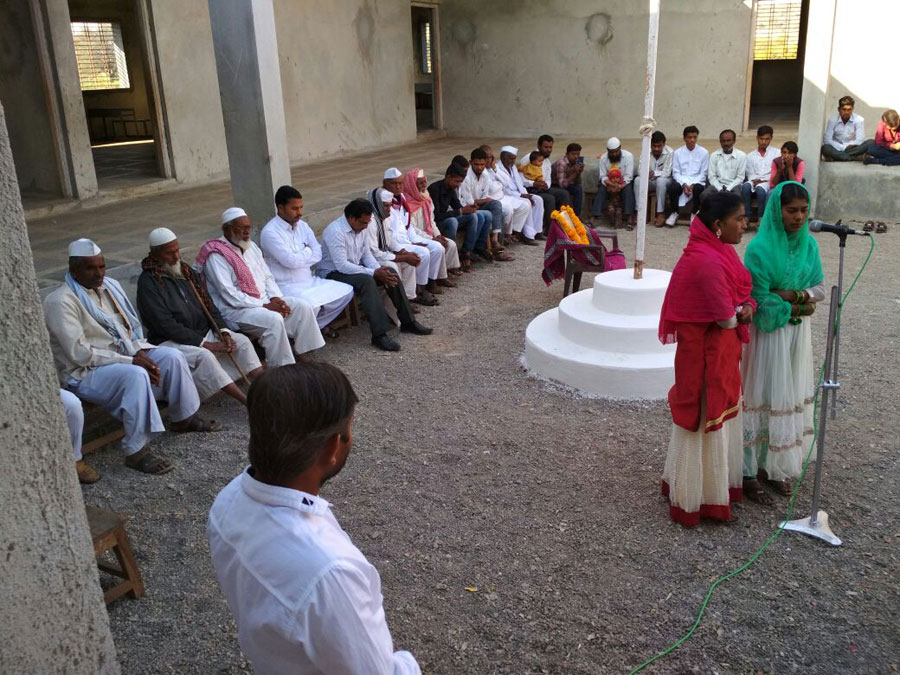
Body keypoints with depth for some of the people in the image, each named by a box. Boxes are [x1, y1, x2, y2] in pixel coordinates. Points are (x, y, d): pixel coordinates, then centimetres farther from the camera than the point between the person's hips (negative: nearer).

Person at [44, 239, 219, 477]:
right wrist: (132, 361, -23)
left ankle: (184, 418, 10)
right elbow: (80, 354, -22)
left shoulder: (110, 286, 7)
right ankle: (136, 452, -29)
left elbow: (132, 327, 13)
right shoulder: (60, 301, -17)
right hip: (85, 372, -8)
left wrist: (140, 353, -9)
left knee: (172, 356, -9)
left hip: (125, 355, 8)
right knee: (136, 375, -34)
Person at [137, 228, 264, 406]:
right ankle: (247, 402, -35)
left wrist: (223, 332, -4)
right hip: (169, 341, -8)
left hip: (203, 333, 8)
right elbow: (165, 325, -18)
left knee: (242, 341, -11)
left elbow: (208, 304, 14)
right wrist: (205, 343, -19)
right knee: (203, 356, -33)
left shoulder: (185, 271, 13)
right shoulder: (148, 282, -10)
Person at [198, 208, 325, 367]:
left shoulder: (251, 247, 12)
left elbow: (268, 276, 15)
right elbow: (229, 296, -20)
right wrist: (265, 306, -20)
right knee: (274, 320, -33)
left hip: (265, 300, 8)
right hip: (235, 310, -8)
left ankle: (300, 355, -2)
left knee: (303, 307, -10)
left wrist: (276, 298, -6)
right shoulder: (216, 256, -14)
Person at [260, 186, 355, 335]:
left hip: (310, 281, 8)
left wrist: (300, 256, -14)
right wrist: (307, 252, -4)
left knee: (346, 291, -4)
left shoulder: (302, 226, 8)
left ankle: (316, 324, 9)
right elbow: (291, 261, -22)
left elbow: (318, 254, 2)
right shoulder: (270, 232, -15)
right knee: (311, 305, -35)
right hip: (287, 287, -8)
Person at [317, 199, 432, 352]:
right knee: (367, 281, -35)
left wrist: (379, 270, -12)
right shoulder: (335, 231, -25)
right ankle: (379, 334, -37)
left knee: (391, 272, -6)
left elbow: (366, 253, 9)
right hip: (332, 273, -9)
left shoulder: (362, 228, 1)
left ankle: (408, 322, 0)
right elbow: (341, 265, -30)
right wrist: (374, 273, -30)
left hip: (356, 268, 9)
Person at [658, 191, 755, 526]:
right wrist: (744, 311, -2)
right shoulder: (708, 262, -27)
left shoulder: (717, 251, 5)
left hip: (720, 351, 10)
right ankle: (700, 499, 22)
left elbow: (739, 291, 13)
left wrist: (747, 306, -8)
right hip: (708, 355, -10)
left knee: (718, 419, 22)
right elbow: (728, 318, -23)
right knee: (706, 422, 5)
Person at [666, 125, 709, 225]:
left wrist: (692, 184, -15)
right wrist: (684, 184, -16)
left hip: (697, 181, -1)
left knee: (698, 188, -36)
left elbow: (703, 173, 1)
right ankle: (675, 213, -4)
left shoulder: (703, 152, 3)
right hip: (681, 181, 1)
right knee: (673, 188, -33)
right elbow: (676, 173, 2)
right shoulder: (677, 152, 6)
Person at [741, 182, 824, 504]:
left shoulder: (809, 244, 2)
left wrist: (791, 294, -15)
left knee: (790, 398, 11)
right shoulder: (760, 248, -15)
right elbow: (760, 302, -15)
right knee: (761, 399, 0)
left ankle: (774, 466, 25)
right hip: (767, 332, -6)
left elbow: (820, 289, 2)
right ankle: (750, 472, 10)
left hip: (797, 332, 6)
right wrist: (797, 307, -10)